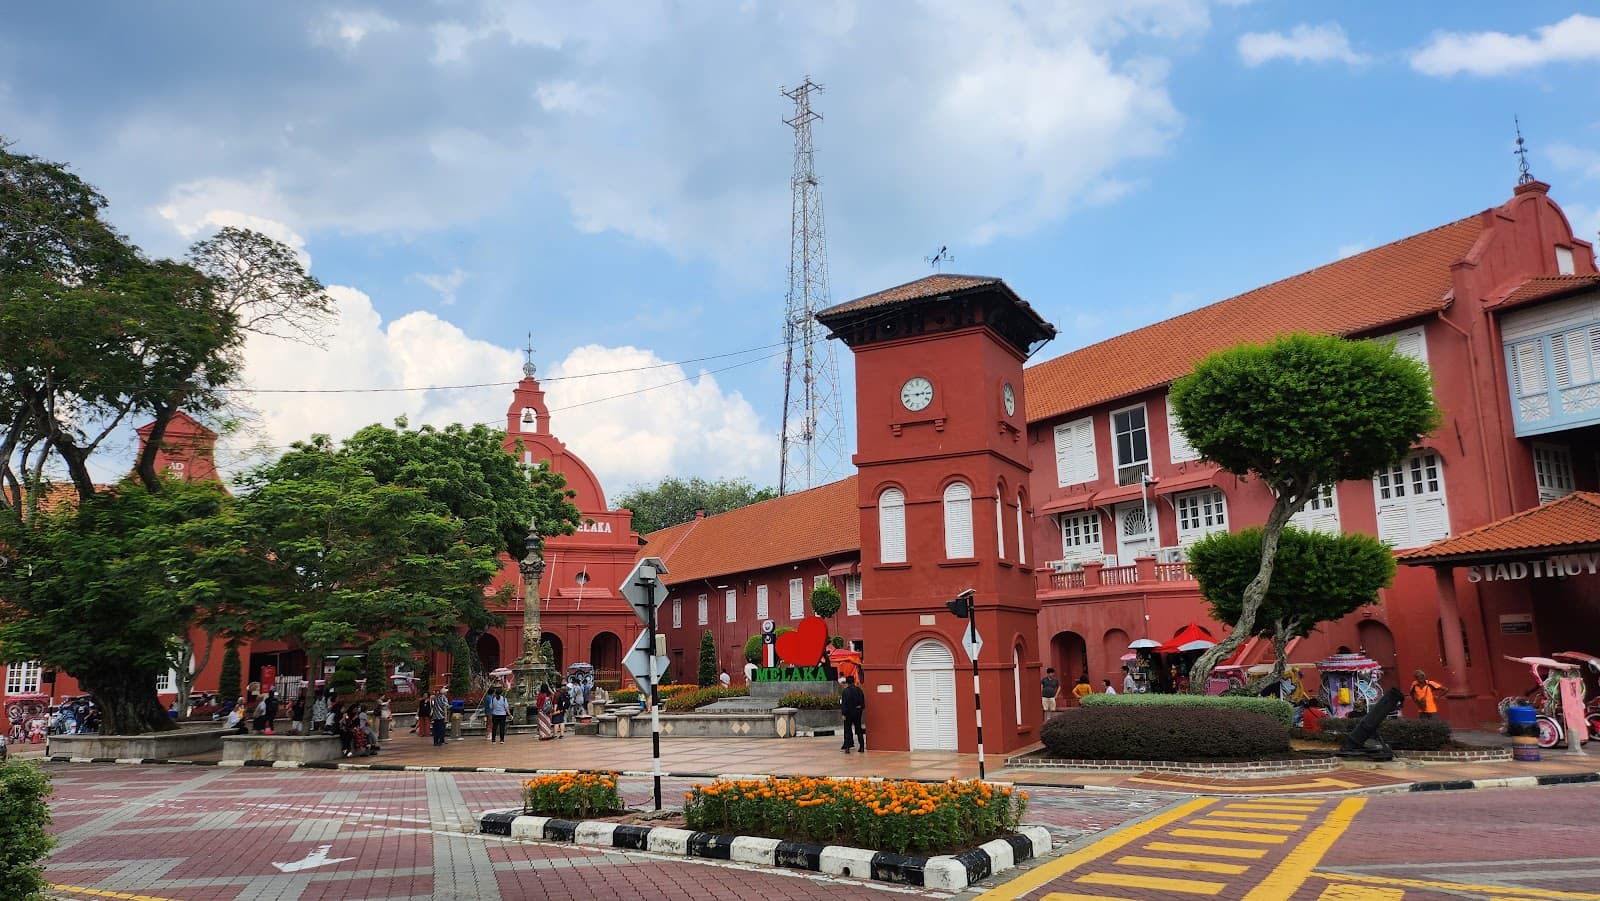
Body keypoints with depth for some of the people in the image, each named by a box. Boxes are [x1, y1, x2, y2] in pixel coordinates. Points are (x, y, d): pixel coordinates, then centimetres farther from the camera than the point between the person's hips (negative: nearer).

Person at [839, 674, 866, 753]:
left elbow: (843, 703, -13)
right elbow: (863, 701, 5)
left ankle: (847, 747, -1)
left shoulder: (845, 691, -11)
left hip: (849, 712, -3)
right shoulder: (859, 690, 0)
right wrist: (862, 708, 16)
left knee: (847, 730, 5)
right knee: (858, 730, 12)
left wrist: (843, 713, -10)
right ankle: (862, 747, 11)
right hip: (857, 712, 3)